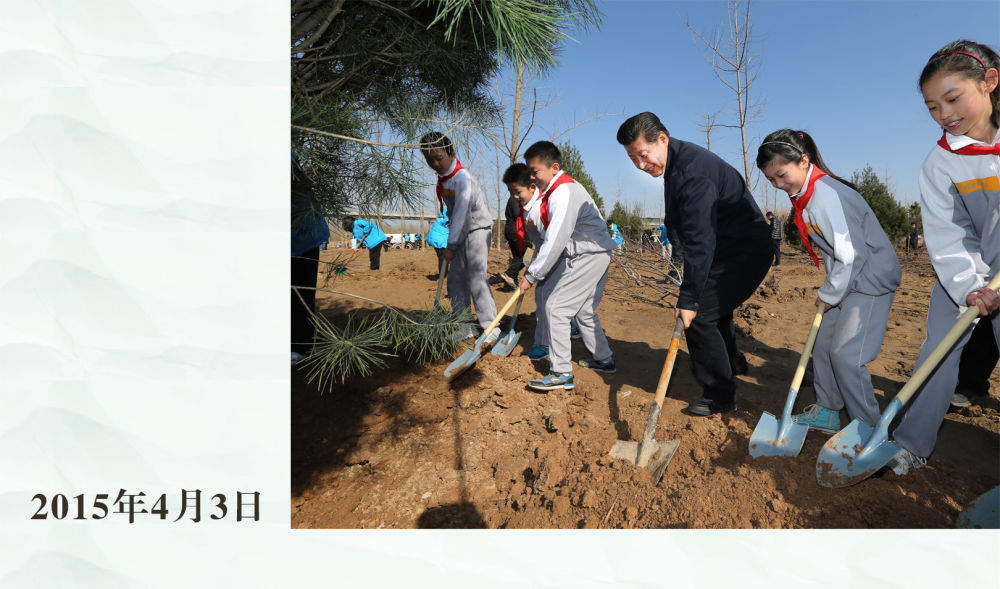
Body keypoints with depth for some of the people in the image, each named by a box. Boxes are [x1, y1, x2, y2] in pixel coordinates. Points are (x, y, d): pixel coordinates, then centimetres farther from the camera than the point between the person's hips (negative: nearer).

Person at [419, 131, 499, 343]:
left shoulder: (462, 178, -22)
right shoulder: (442, 177, 5)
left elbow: (461, 213, -24)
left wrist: (451, 246, -21)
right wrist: (453, 243, 11)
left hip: (478, 229, -9)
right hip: (462, 233, 9)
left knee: (476, 278, -16)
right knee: (456, 279, 7)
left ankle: (490, 328, -11)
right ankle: (463, 328, 15)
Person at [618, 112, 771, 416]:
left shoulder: (692, 171, -28)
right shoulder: (676, 164, 5)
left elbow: (700, 240, -32)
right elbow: (693, 233, 14)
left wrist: (688, 299, -32)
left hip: (743, 251, -11)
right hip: (730, 249, 11)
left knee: (698, 315, -13)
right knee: (712, 306, 27)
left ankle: (720, 394, 2)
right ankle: (732, 361, 52)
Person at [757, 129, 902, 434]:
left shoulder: (826, 195, -25)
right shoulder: (805, 195, 5)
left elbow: (851, 254, -26)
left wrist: (829, 294, -14)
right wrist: (828, 290, 8)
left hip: (871, 278, -10)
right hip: (847, 280, 10)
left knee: (846, 353, -10)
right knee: (823, 344, 12)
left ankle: (870, 428, 6)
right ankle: (827, 413, 25)